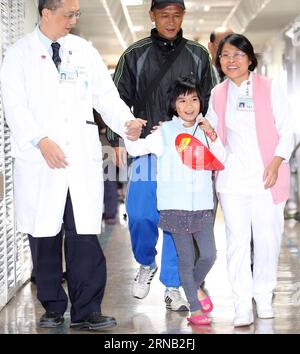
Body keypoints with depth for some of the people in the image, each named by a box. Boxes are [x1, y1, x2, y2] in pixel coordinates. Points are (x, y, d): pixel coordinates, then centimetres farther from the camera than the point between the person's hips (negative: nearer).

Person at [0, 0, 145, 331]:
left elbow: (106, 95, 11)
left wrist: (125, 122, -8)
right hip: (39, 161, -2)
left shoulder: (85, 51, 14)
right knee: (44, 236, 3)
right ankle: (53, 307, 17)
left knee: (85, 235, -3)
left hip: (83, 158, 2)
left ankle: (86, 311, 3)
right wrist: (41, 140, -17)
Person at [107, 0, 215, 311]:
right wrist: (118, 138, -8)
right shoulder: (135, 55, 6)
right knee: (140, 214, -3)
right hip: (147, 149, 0)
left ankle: (172, 286, 12)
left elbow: (208, 102, 13)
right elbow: (119, 99, 4)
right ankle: (146, 264, 26)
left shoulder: (197, 56, 9)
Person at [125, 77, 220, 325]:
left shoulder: (205, 131, 9)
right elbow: (137, 149, -1)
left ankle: (196, 285, 30)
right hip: (176, 206, -3)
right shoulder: (164, 132, 1)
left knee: (209, 255, -1)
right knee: (186, 259, 4)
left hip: (202, 206, 3)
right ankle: (195, 309, 14)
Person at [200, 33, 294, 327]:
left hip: (267, 176, -2)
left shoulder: (270, 88, 2)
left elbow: (286, 131, 0)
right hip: (232, 177, 2)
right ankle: (242, 305, 1)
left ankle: (264, 297, 20)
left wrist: (276, 163, -12)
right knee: (237, 240, -3)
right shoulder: (217, 94, 11)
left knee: (267, 238, 1)